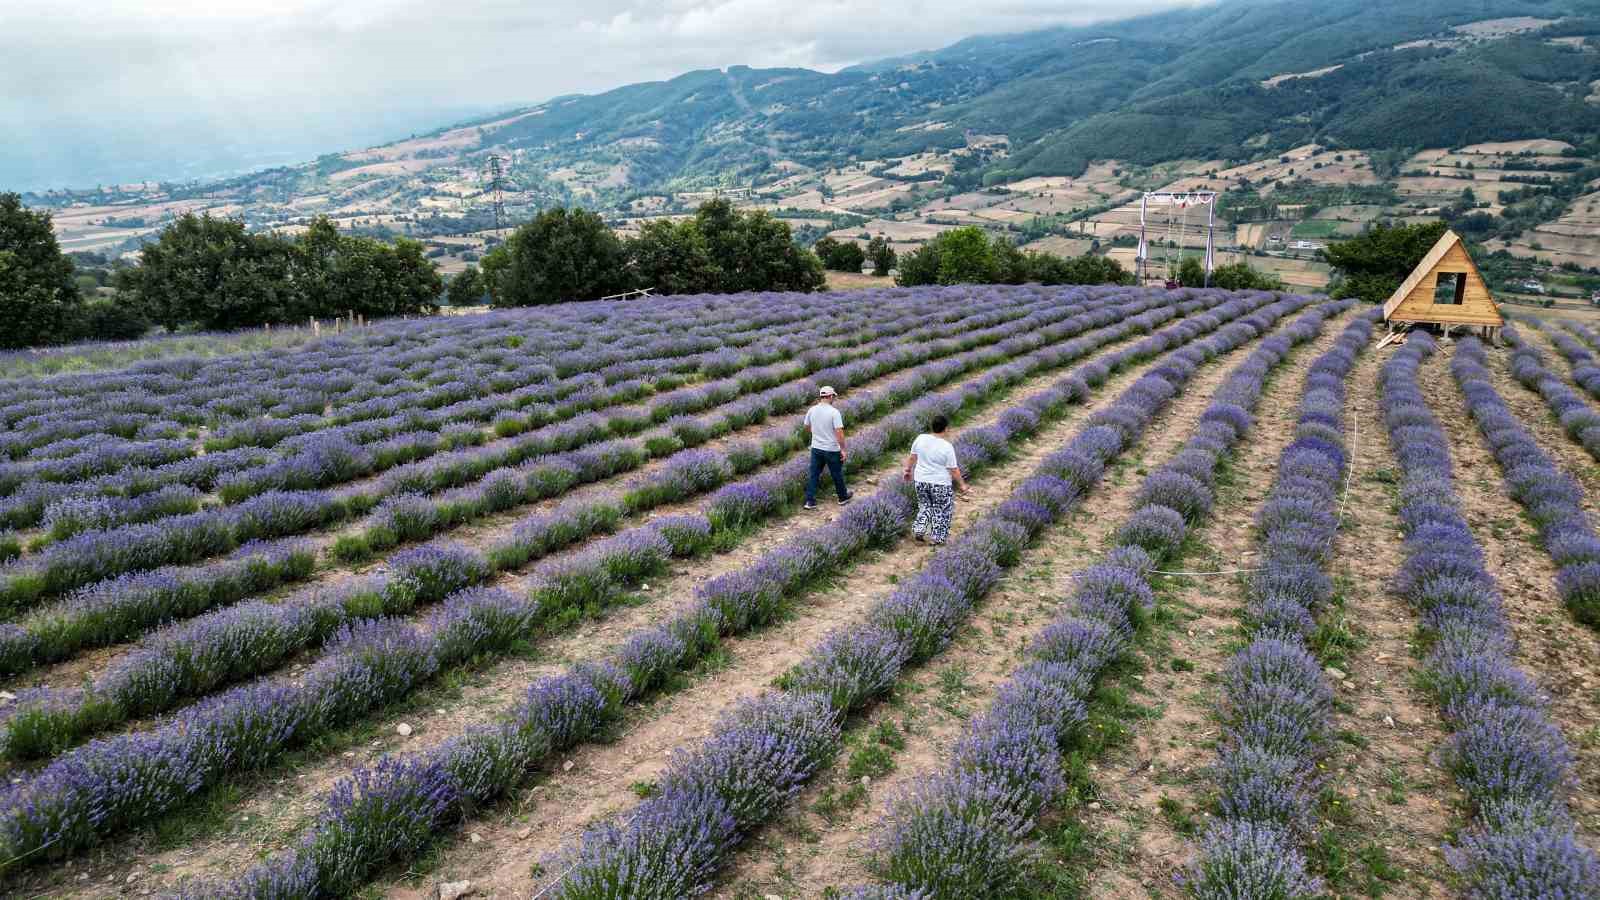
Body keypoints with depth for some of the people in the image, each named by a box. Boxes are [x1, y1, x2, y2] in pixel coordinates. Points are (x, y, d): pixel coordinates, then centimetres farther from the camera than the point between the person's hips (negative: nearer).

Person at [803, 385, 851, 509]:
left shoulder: (812, 410, -3)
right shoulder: (834, 412, -18)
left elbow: (807, 426, 13)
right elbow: (839, 432, -21)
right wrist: (843, 450, -15)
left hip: (816, 448, 4)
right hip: (832, 449, -4)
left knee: (814, 475, 9)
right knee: (837, 475, 14)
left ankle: (810, 501, 7)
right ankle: (843, 497, 31)